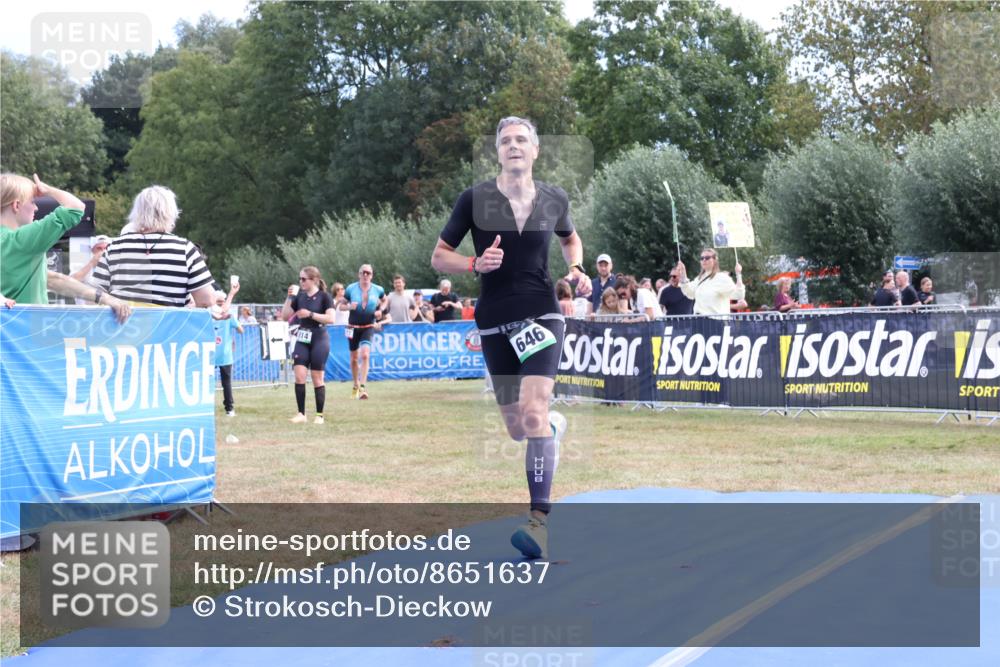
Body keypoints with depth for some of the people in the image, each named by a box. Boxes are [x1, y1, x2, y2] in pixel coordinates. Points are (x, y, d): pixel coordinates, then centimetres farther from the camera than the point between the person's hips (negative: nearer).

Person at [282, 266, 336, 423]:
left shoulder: (324, 296, -5)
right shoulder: (299, 296, 9)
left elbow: (330, 318, -14)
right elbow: (285, 316, 9)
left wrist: (310, 314, -19)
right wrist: (289, 297, -1)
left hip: (319, 339, -4)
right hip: (302, 339, 4)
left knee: (317, 378, 0)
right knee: (299, 376, -6)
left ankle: (319, 415, 9)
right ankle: (301, 414, 1)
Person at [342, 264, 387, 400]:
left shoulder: (378, 290, -3)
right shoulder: (351, 288, -5)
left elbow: (384, 300, 17)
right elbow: (341, 305, 3)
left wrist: (380, 310, -3)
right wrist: (349, 306, -19)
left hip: (368, 327, -1)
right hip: (353, 326, 1)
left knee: (365, 355, -20)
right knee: (354, 358, 11)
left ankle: (363, 387, -20)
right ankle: (356, 385, 31)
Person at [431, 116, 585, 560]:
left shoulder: (555, 200, 1)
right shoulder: (474, 199, -4)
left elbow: (570, 239, 23)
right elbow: (439, 257, 1)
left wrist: (576, 267, 2)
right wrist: (476, 264, -18)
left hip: (541, 314, -1)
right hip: (495, 320, 2)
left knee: (533, 412, -21)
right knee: (517, 430, 10)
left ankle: (540, 520, -19)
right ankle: (557, 425, 48)